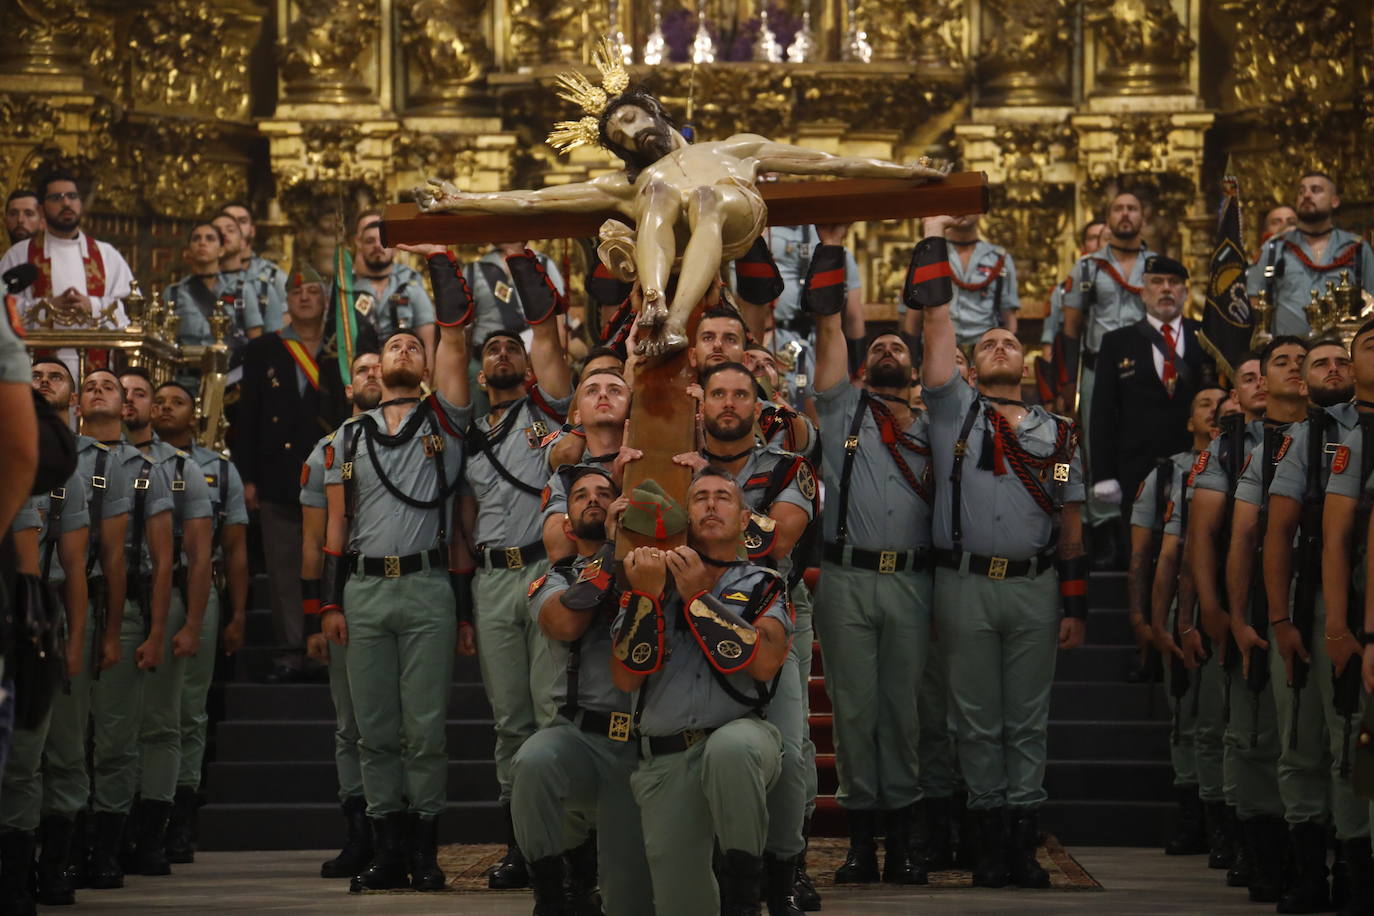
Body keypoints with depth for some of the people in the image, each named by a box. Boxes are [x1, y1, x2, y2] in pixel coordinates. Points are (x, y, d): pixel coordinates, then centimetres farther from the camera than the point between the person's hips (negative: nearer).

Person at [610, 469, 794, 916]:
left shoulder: (763, 586, 8)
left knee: (730, 747, -40)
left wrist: (697, 596, -10)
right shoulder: (648, 581, 13)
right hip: (663, 761, 2)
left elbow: (764, 663, -12)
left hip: (740, 733, -2)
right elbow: (627, 678, 1)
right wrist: (648, 595, -10)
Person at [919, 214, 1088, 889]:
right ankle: (990, 839, 7)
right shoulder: (955, 411, 8)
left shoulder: (1058, 434, 13)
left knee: (1028, 720, 3)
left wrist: (1074, 608, 6)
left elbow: (1070, 524, 12)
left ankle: (1025, 840, 6)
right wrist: (934, 236, -2)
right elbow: (937, 323, 0)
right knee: (978, 720, 2)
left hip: (1034, 587, 1)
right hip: (965, 585, -1)